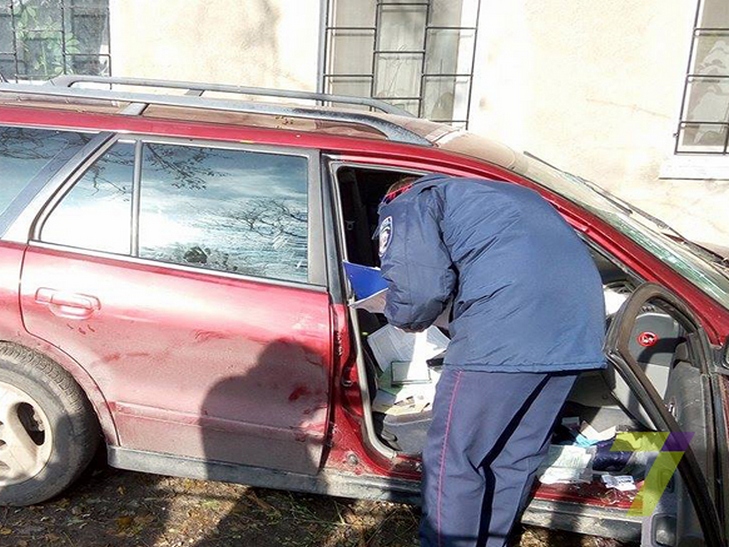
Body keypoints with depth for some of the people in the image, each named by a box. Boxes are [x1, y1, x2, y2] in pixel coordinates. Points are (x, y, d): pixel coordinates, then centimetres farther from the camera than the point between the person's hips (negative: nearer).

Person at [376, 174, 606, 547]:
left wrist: (408, 319, 16)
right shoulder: (498, 193, 37)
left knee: (454, 458, 7)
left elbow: (416, 287, -6)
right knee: (518, 455, 21)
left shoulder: (407, 203, 13)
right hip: (579, 327, 9)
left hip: (506, 326, -8)